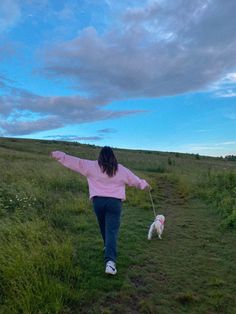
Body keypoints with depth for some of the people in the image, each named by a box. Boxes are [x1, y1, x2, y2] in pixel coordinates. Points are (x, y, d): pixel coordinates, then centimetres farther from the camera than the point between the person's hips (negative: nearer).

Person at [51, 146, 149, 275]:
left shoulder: (92, 166, 3)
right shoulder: (121, 169, 7)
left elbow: (74, 161, 6)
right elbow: (134, 179, 20)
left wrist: (58, 155, 14)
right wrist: (144, 184, 39)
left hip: (98, 201, 1)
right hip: (115, 202, -1)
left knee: (103, 227, 23)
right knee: (112, 231, -5)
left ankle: (108, 248, 46)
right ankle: (110, 260, -19)